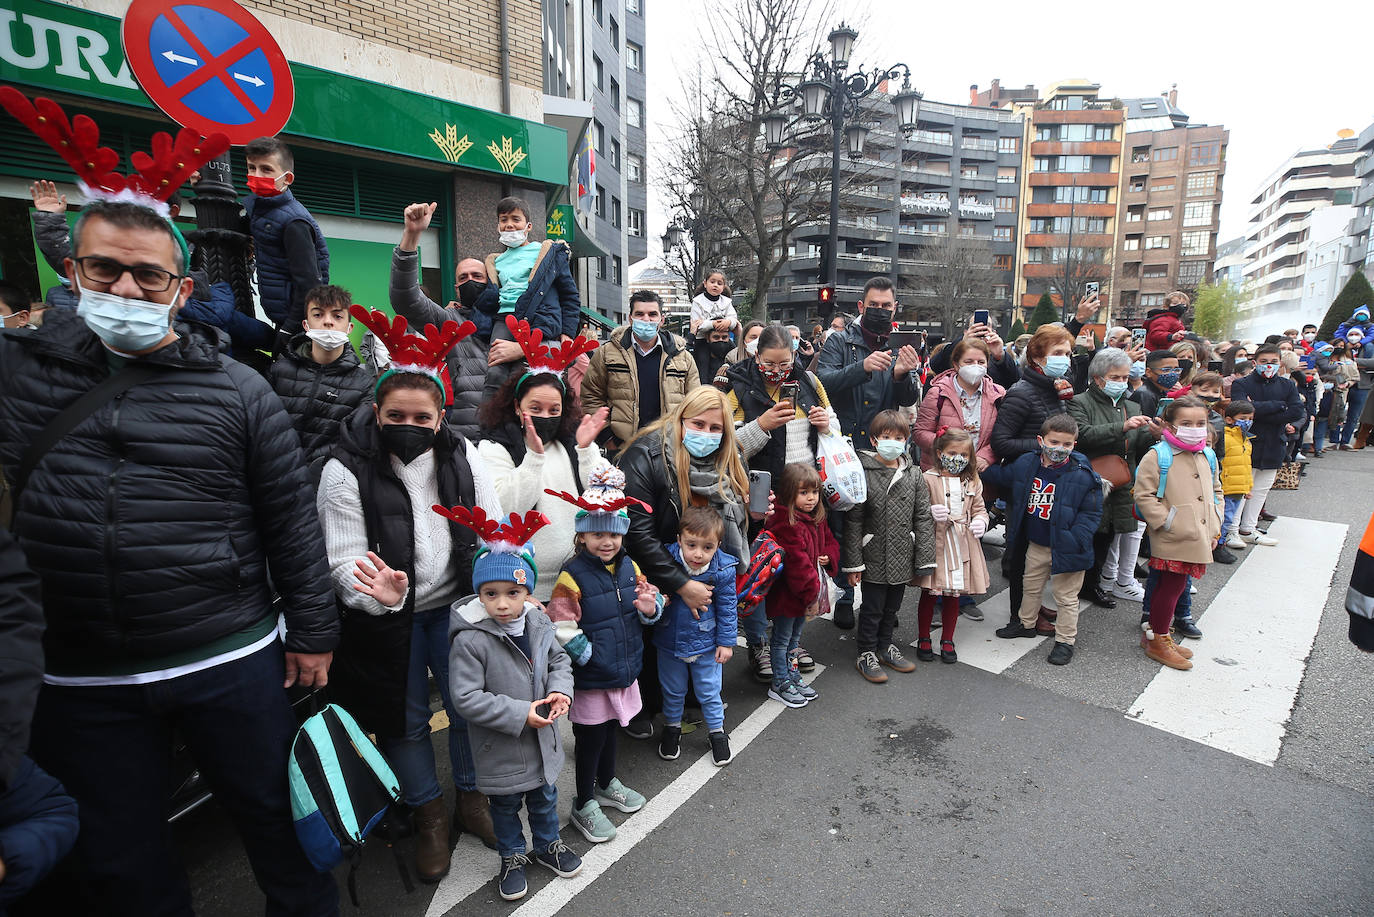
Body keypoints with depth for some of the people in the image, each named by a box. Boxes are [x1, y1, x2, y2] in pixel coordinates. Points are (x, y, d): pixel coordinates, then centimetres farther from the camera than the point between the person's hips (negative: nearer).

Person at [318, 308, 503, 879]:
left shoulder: (461, 456, -7)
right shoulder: (346, 471, -14)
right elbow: (344, 560, -15)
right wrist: (383, 594, -35)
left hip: (456, 605, 2)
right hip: (387, 618, -1)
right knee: (405, 720, 14)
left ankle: (470, 798, 38)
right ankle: (429, 816, 37)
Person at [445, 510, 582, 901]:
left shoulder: (538, 625, -10)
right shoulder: (469, 641, -26)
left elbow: (559, 660, 6)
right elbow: (466, 698, -25)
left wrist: (560, 691, -14)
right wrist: (520, 714, -26)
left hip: (542, 740, 4)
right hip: (500, 749, -4)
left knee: (544, 797, 26)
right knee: (505, 806, 20)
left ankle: (548, 845, 51)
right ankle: (512, 857, 46)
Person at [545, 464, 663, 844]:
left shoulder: (629, 567, 0)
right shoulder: (573, 576, -20)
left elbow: (651, 598, 9)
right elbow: (562, 628, -21)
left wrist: (650, 608, -13)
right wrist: (590, 656, -19)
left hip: (624, 670, 6)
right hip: (591, 680, -6)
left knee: (610, 730, 25)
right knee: (590, 738, 10)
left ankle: (607, 783, 49)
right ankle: (584, 805, 30)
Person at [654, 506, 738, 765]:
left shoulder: (723, 571, -19)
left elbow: (727, 609, -7)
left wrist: (726, 642, -3)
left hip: (705, 644, -1)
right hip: (669, 643, 1)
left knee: (709, 692, 17)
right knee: (672, 690, 21)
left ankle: (717, 732, 39)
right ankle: (672, 728, 45)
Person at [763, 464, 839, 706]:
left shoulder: (817, 519, 5)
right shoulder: (787, 524, -26)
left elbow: (830, 542, 18)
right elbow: (797, 563, -27)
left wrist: (828, 557, -5)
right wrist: (811, 593, -24)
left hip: (806, 594, 9)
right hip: (787, 593, -9)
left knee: (795, 637, 24)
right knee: (782, 639, 8)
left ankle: (793, 676, 39)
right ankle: (780, 684, 22)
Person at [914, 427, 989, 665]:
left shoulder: (972, 482, 8)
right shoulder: (927, 479, -7)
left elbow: (979, 509, 15)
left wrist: (980, 521, -5)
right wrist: (930, 513, -22)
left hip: (962, 545, 4)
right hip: (934, 543, -3)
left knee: (953, 594, 12)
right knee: (929, 593, 6)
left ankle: (947, 640, 27)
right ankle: (923, 639, 23)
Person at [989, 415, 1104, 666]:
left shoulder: (1084, 476, -18)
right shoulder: (1025, 465, -6)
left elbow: (1091, 513, -13)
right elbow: (1003, 476, 17)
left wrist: (1074, 540, -21)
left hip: (1065, 549, -5)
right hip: (1035, 544, 5)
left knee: (1066, 597, 9)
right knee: (1031, 587, 24)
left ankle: (1065, 641, 25)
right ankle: (1026, 623, 45)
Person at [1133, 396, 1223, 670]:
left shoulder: (1207, 456, 12)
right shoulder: (1157, 456, -11)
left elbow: (1215, 491, 23)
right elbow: (1144, 495, -14)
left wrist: (1215, 524, 13)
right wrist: (1167, 522, -17)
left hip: (1198, 539, 7)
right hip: (1171, 540, -7)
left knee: (1176, 585, 14)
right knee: (1171, 585, -1)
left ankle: (1155, 633, 29)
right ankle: (1156, 640, 15)